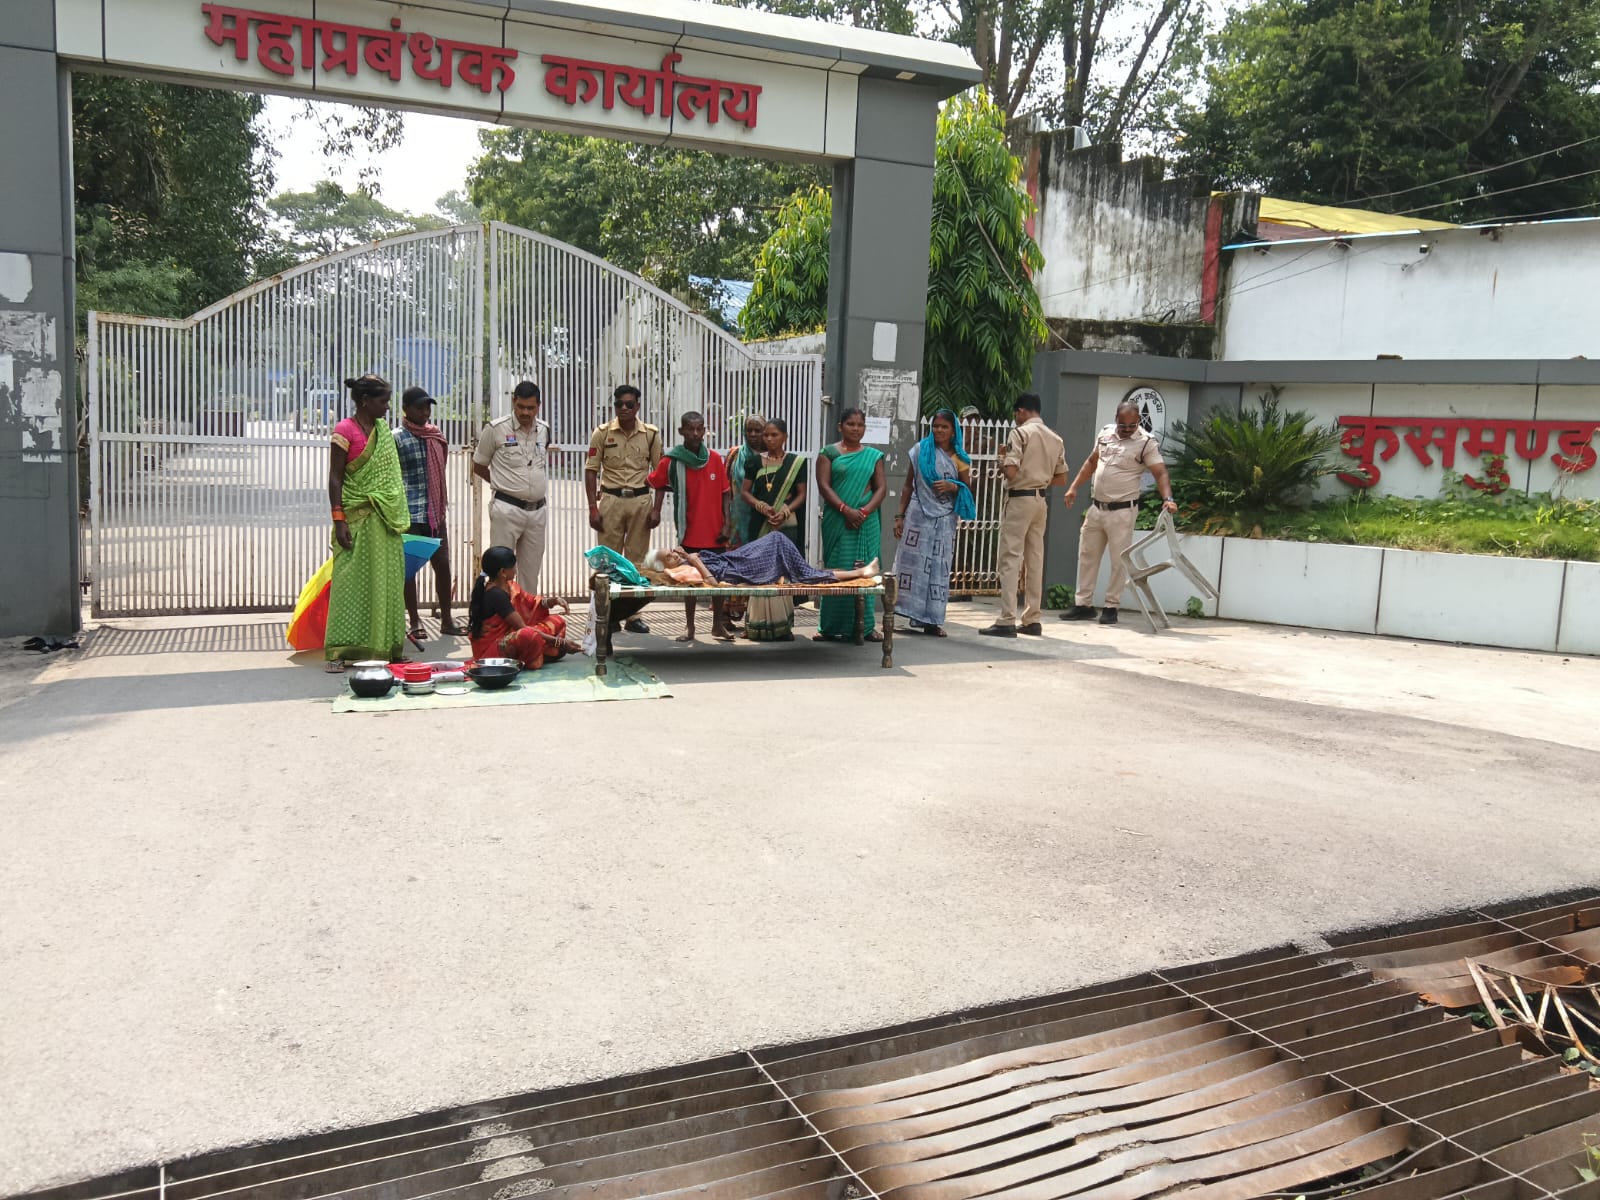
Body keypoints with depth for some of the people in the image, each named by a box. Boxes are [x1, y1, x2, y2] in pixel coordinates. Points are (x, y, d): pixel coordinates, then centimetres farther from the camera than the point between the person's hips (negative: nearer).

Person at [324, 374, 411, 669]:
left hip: (385, 519, 7)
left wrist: (397, 517, 13)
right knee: (351, 582, -5)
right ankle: (339, 650, -1)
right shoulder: (345, 430, -8)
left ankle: (384, 645, 14)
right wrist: (339, 520, -16)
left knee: (385, 581, 7)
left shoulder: (383, 429, 12)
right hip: (358, 518, -7)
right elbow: (335, 478, -9)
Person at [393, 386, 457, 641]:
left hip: (435, 513, 6)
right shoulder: (397, 438, -5)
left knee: (442, 564, 6)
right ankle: (414, 623, 11)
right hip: (410, 514, -6)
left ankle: (446, 620, 15)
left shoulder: (436, 435, 13)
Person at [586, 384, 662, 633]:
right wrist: (593, 507, -5)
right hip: (611, 499, -1)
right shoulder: (603, 433, 1)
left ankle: (632, 615, 12)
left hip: (641, 501, 1)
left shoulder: (651, 434, 3)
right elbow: (591, 470, 2)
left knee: (637, 559, 5)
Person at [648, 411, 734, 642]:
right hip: (690, 531, -1)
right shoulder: (671, 460, -6)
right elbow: (659, 484, 10)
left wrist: (726, 524, -3)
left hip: (714, 530, 2)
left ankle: (718, 625, 22)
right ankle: (690, 628, 16)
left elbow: (724, 493, 1)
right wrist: (656, 509, -1)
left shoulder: (715, 458, -2)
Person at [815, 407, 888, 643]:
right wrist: (846, 510, -16)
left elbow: (882, 488, 4)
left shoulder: (874, 455, 11)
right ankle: (832, 626, 3)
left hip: (867, 522, 2)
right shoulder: (829, 453, 5)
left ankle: (865, 625, 8)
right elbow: (824, 485, -4)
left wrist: (864, 512, -11)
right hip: (837, 521, -2)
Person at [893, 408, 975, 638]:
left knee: (939, 567, 2)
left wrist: (952, 486, -11)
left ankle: (932, 620, 5)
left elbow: (968, 490, 10)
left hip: (945, 520, 1)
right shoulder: (920, 450, 3)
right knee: (913, 562, -4)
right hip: (919, 515, -1)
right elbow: (908, 485, 5)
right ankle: (905, 612, 0)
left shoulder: (960, 458, 6)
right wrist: (900, 516, 0)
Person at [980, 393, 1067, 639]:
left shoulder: (1021, 433, -9)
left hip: (1020, 499, -7)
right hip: (1041, 501, 7)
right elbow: (1061, 478, 15)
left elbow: (1010, 472, -17)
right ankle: (1032, 620, 13)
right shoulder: (1055, 439, 12)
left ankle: (1007, 621, -12)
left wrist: (1002, 461, 3)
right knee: (1035, 560, 10)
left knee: (1011, 559, -7)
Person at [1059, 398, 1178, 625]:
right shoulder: (1105, 433, 6)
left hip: (1122, 511, -6)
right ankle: (1083, 604, 20)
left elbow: (1160, 473, -17)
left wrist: (1167, 498, -33)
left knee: (1119, 561, 0)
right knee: (1087, 556, 11)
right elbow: (1091, 462, 18)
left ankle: (1111, 607, 9)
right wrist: (1074, 487, 13)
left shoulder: (1146, 442, -11)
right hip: (1096, 507, 6)